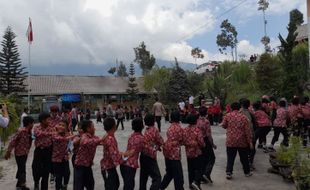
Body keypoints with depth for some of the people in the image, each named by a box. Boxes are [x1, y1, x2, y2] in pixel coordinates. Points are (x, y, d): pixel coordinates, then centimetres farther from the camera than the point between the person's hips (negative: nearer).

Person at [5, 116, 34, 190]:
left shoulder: (29, 131, 1)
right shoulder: (21, 131, -21)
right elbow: (13, 141, -17)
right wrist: (8, 152, -14)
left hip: (25, 153, 8)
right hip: (19, 153, -8)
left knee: (21, 168, 19)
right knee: (22, 169, -3)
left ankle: (19, 183, 33)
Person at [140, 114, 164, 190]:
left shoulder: (146, 130, 8)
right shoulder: (155, 130, -13)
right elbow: (161, 142, -6)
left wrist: (157, 146, 3)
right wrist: (158, 146, 13)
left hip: (143, 155, 9)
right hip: (150, 157, -8)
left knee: (143, 177, 20)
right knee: (157, 178, -5)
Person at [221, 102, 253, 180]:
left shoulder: (228, 116, -5)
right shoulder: (243, 117, -4)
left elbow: (223, 125, 5)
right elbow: (247, 130, -4)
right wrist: (250, 141, 0)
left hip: (230, 141, 0)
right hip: (242, 141, 1)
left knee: (230, 158, 6)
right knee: (244, 157, 15)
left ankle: (228, 173, 0)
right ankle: (247, 172, 30)